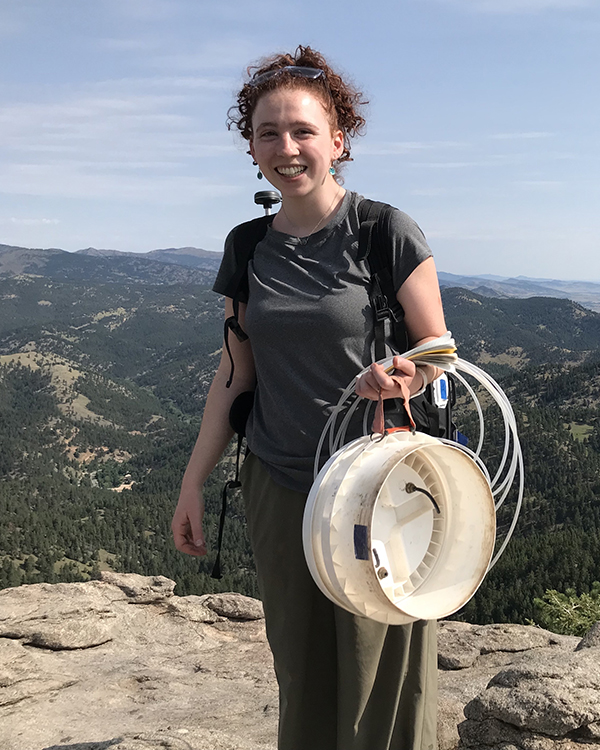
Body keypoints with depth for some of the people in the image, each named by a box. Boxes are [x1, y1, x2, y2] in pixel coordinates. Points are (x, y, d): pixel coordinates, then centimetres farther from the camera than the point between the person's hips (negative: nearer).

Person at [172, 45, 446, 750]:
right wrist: (193, 484, 9)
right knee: (300, 678, 14)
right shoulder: (247, 248, 6)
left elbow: (437, 346, -3)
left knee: (380, 683, 4)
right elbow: (235, 373, 10)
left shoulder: (387, 234, -8)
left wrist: (404, 376, -27)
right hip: (277, 486, 4)